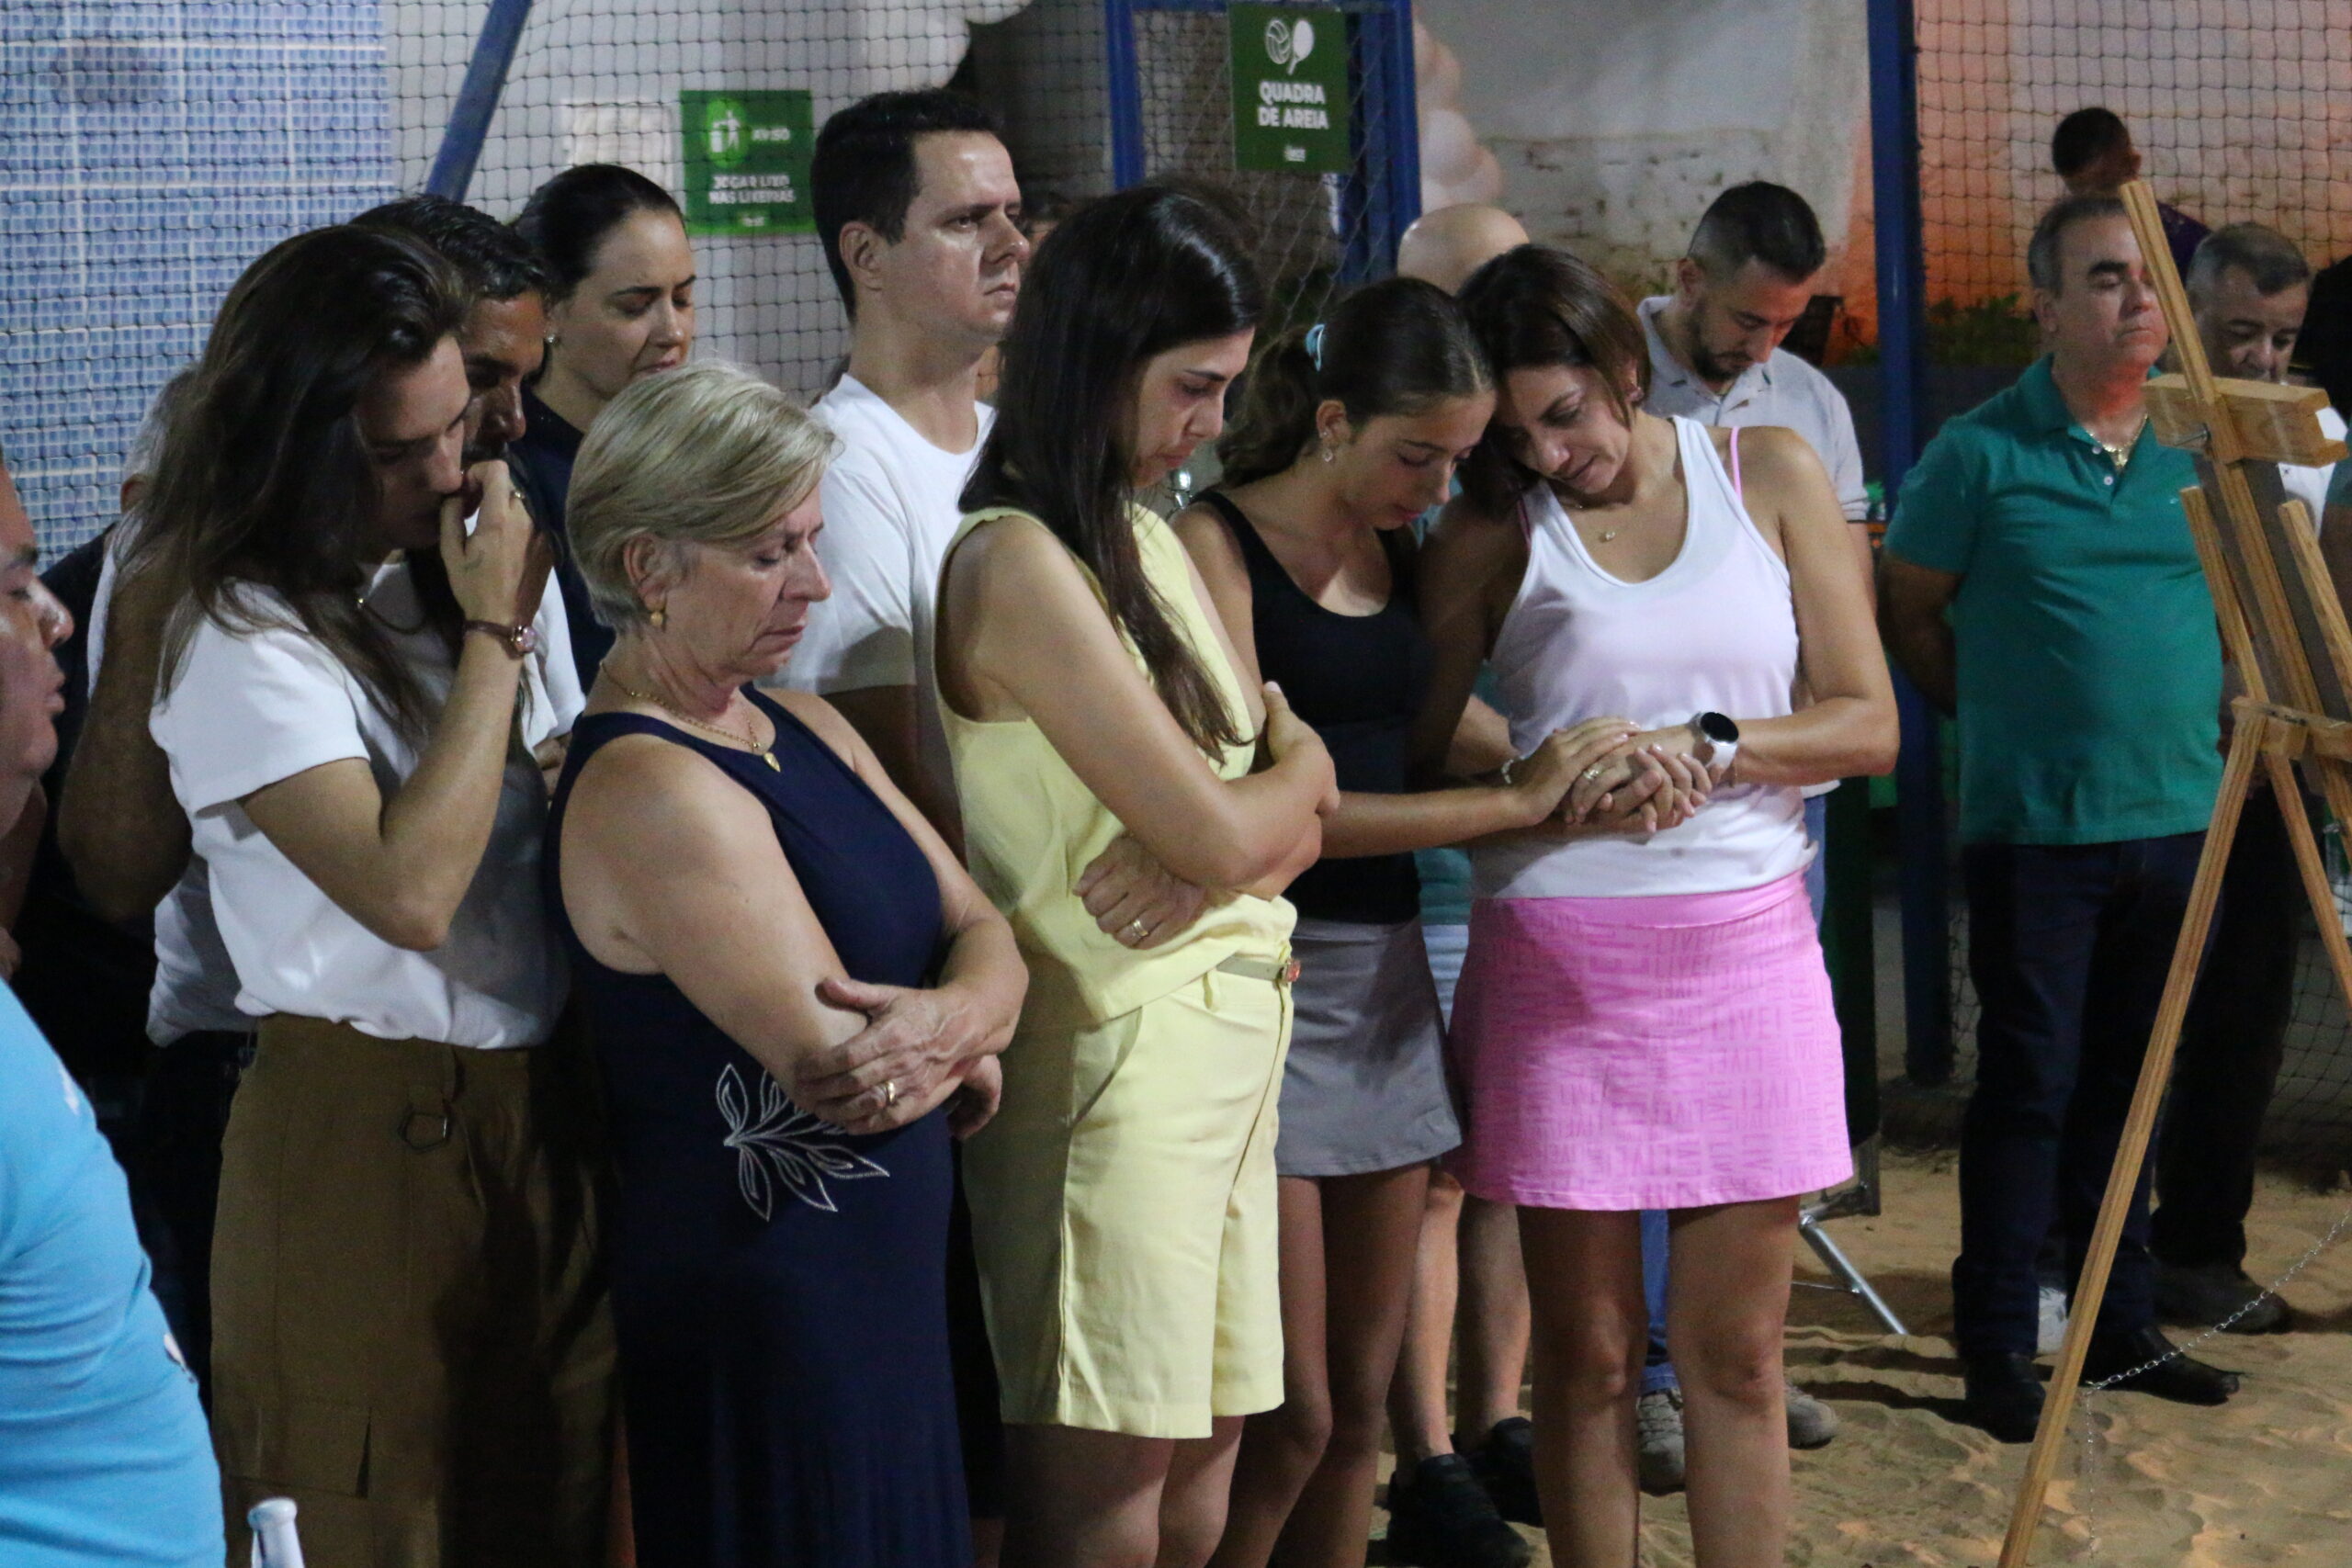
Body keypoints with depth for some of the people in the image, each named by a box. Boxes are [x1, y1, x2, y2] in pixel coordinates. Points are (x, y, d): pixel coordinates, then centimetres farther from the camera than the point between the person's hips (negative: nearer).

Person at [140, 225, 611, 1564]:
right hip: (368, 1139, -6)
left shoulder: (482, 569, 9)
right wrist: (493, 635, -16)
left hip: (546, 1114, 7)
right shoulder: (244, 641, -13)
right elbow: (410, 889, -24)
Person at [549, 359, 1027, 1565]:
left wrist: (948, 1018, -17)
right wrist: (967, 1050, -4)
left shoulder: (807, 732, 10)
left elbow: (986, 937, 5)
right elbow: (828, 1056, -23)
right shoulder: (647, 788, -18)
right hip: (760, 1299, -9)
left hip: (891, 1276, 9)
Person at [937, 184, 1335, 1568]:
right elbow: (1217, 832, -16)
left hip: (1227, 1034, 9)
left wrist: (1253, 837, -9)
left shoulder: (1149, 538, 14)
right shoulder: (1020, 566, -14)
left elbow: (1297, 822, 12)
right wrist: (1296, 766, 6)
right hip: (1116, 1052, -9)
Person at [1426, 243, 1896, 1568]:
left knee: (1737, 1354, 4)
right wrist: (1546, 788, -12)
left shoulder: (1771, 476, 6)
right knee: (1589, 1357, 3)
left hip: (1748, 949, 1)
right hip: (1559, 957, -1)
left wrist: (1709, 746, -12)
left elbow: (1869, 724, 3)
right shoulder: (1493, 533, 4)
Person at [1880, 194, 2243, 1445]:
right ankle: (1997, 1347, 6)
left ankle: (2123, 1327, 23)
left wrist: (2225, 714, 10)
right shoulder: (1982, 453, -7)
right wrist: (1997, 715, 5)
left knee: (2129, 1083, 13)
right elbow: (1907, 610, 3)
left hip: (2178, 818, 5)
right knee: (2029, 1084, -2)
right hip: (2036, 826, -4)